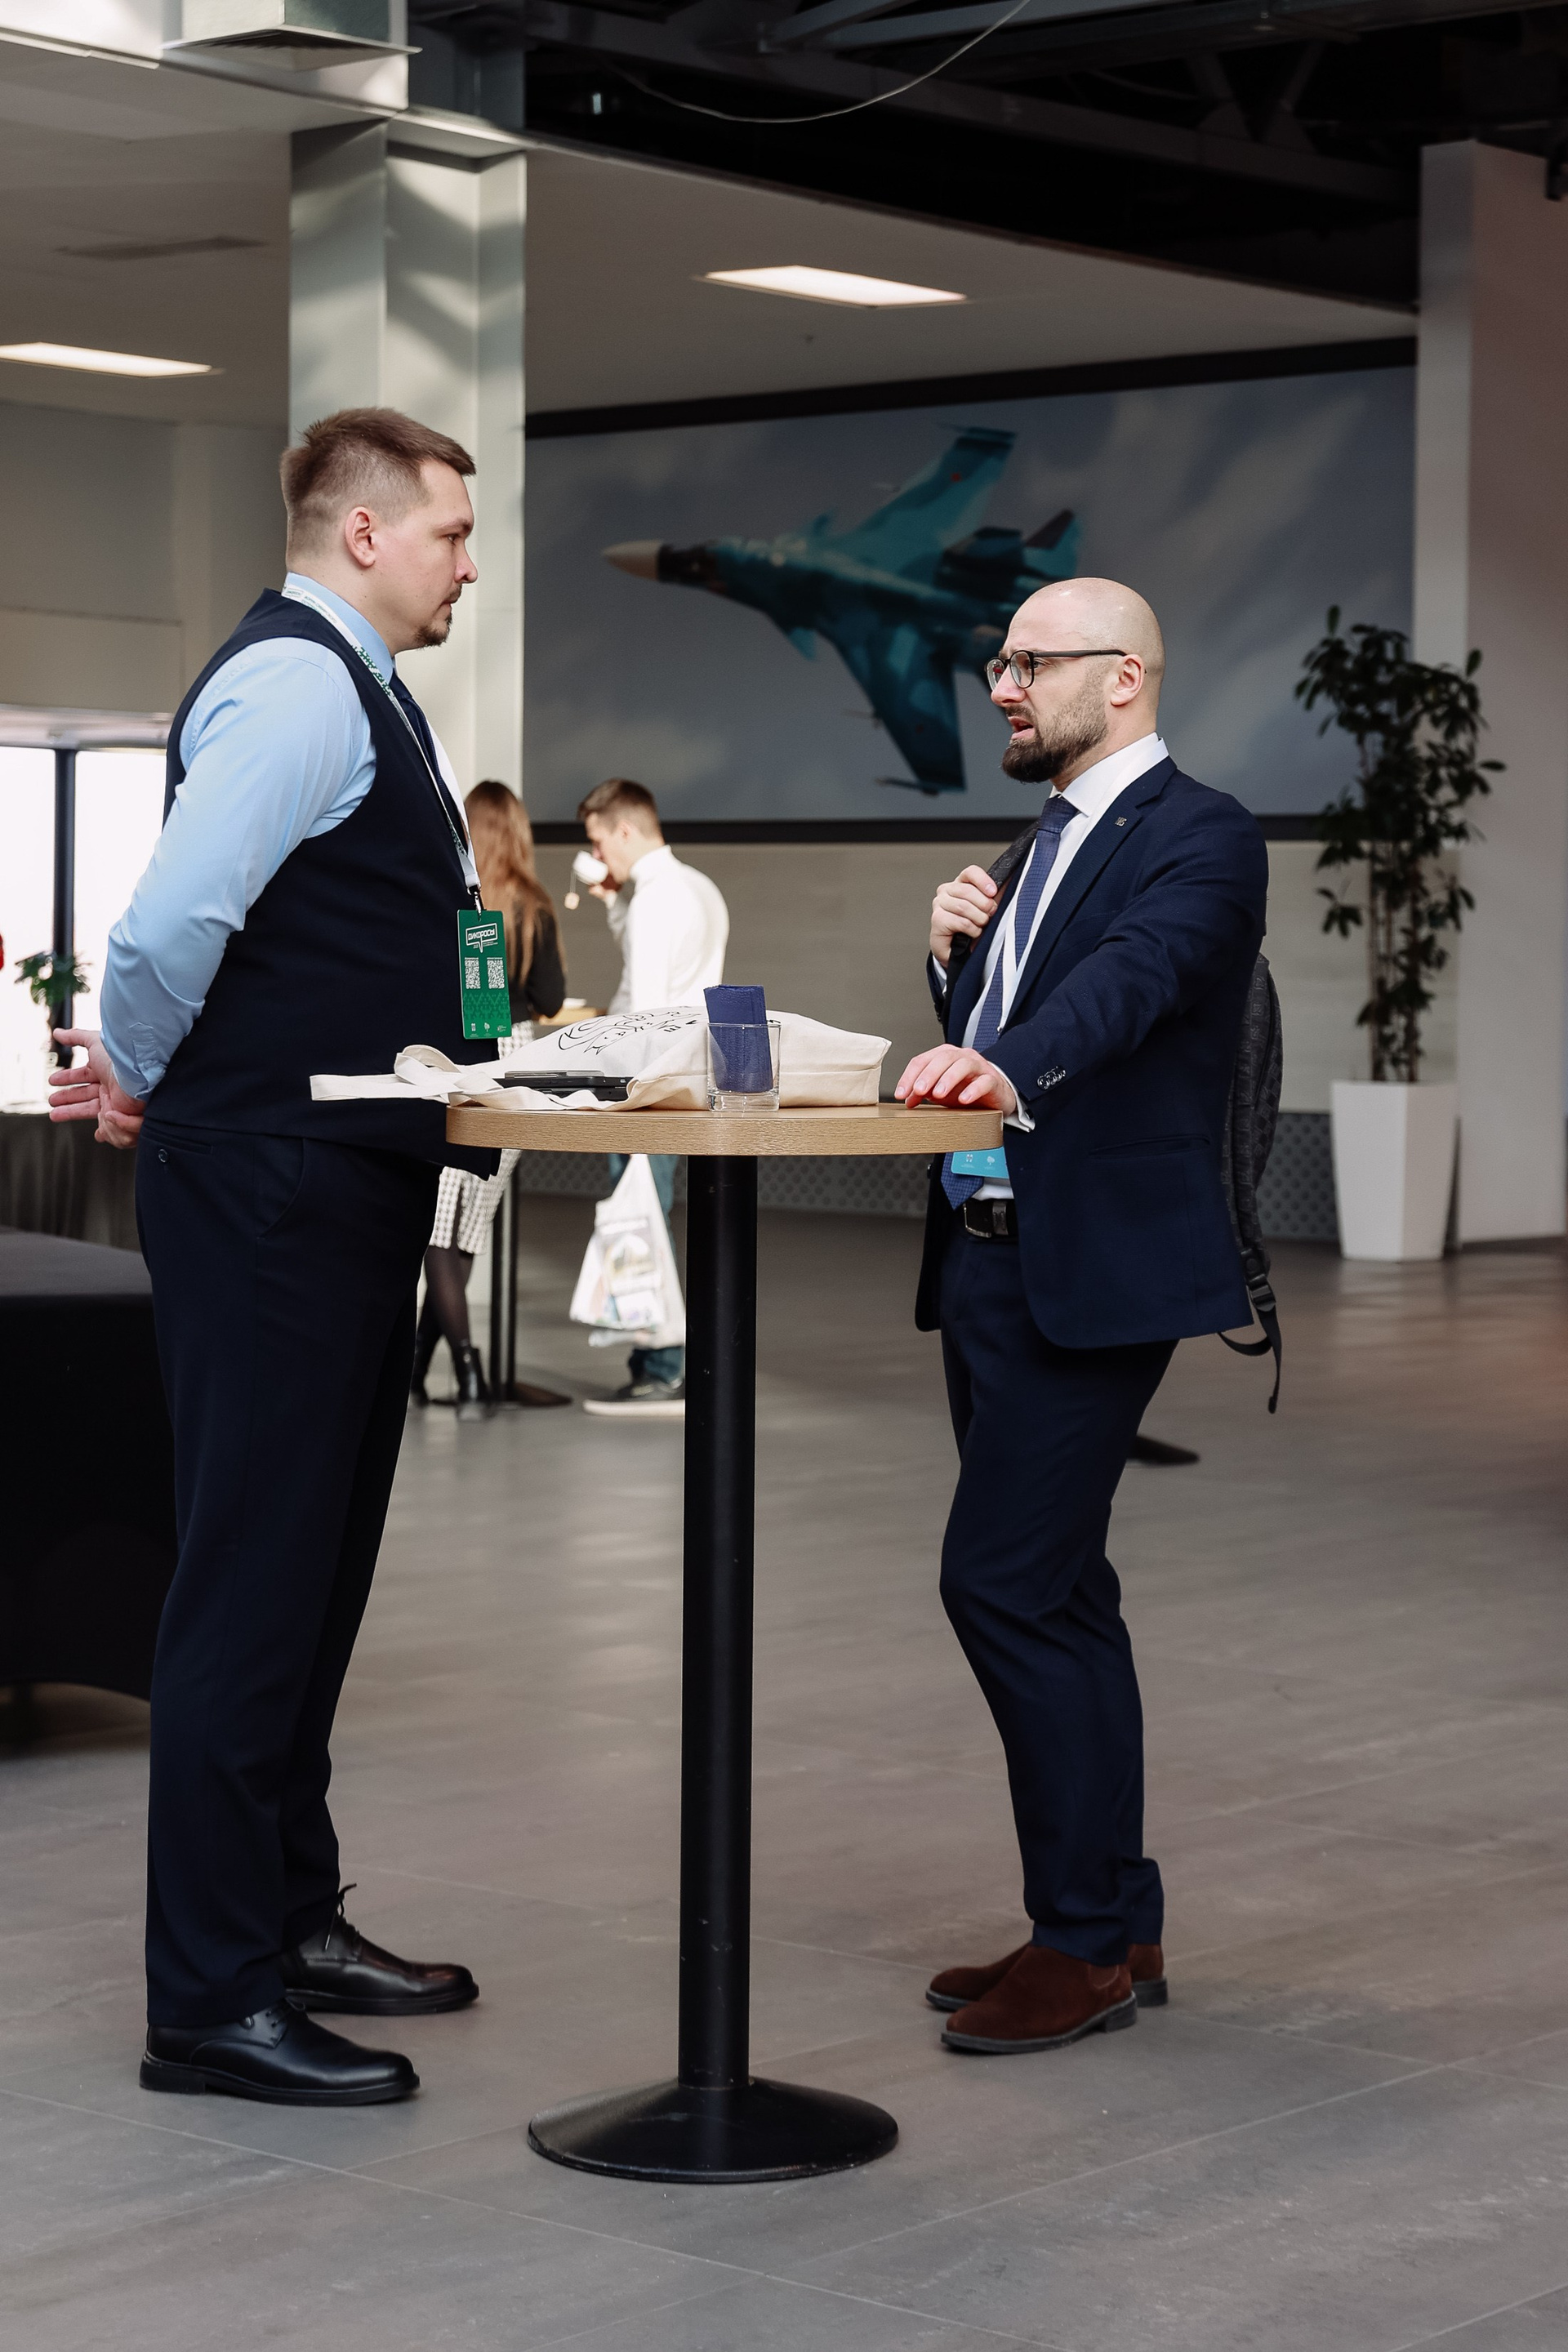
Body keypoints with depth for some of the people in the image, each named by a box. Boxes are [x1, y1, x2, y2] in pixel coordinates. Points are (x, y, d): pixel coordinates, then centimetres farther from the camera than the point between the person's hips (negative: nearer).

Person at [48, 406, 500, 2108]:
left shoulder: (353, 690, 19)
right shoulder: (295, 686, -15)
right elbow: (177, 917, -25)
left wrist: (143, 1078, 12)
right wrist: (140, 1076, -9)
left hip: (344, 1188, 11)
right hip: (272, 1193, -10)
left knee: (314, 1573, 18)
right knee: (254, 1578, -7)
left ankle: (290, 1920, 30)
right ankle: (211, 2000, -1)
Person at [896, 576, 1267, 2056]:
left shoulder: (1198, 837, -9)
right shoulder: (1049, 843, 19)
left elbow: (1129, 979, -29)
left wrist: (1006, 1064, -46)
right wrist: (959, 958, 1)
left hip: (1091, 1269, -9)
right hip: (992, 1262, 9)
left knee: (1002, 1582, -12)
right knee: (1053, 1593, 13)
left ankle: (1082, 1939, -2)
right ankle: (1115, 1925, 22)